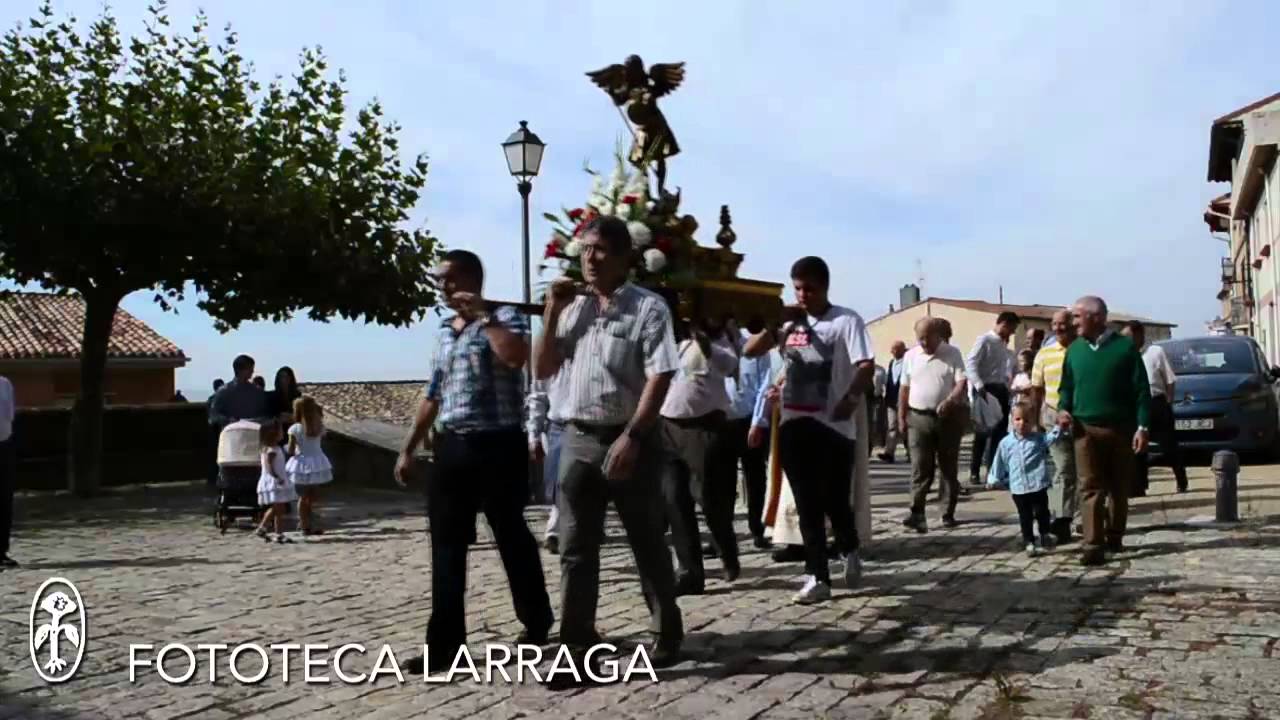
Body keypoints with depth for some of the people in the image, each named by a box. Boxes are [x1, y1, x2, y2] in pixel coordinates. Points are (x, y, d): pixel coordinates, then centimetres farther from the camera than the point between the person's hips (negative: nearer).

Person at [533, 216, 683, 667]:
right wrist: (552, 313, 0)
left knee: (648, 544, 8)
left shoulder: (648, 307, -5)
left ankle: (667, 634, 24)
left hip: (630, 439, -5)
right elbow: (542, 370, 10)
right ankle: (576, 641, 14)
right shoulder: (572, 309, 12)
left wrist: (632, 437, -19)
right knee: (575, 547, 6)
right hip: (577, 439, 5)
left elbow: (659, 377, -12)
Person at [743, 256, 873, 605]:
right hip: (793, 425, 5)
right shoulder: (789, 321, 10)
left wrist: (851, 398, -25)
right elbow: (749, 351, 6)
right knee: (807, 505, 6)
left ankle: (849, 550, 34)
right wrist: (775, 324, -7)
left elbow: (866, 365, -12)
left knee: (835, 500, 2)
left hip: (833, 426, -4)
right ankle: (817, 577, 13)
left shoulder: (846, 320, -4)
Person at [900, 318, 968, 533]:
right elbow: (905, 388, 11)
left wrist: (949, 401, -27)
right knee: (920, 467, -5)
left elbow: (962, 382, -9)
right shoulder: (911, 357, 7)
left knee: (949, 467, 6)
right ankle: (917, 513, -10)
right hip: (919, 418, 2)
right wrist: (901, 416, 7)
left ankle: (948, 513, 13)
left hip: (948, 417, -1)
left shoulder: (952, 354, -1)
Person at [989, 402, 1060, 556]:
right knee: (1025, 517, 8)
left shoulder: (1039, 438, 2)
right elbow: (1000, 463, 12)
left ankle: (1046, 535, 24)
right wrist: (994, 479, 16)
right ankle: (1029, 542, 16)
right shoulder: (1006, 443, 5)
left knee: (1041, 513, 5)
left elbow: (1051, 438, -15)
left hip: (1038, 486, -1)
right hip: (1018, 488, 2)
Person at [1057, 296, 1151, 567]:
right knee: (1090, 488, -5)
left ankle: (1114, 537, 25)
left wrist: (1142, 426, -9)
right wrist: (1064, 409, -3)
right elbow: (1066, 386, 16)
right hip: (1086, 429, 2)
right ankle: (1093, 546, -7)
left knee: (1119, 488, 9)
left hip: (1121, 428, -1)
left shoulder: (1125, 347, -2)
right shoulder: (1074, 350, 9)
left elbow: (1141, 390, -3)